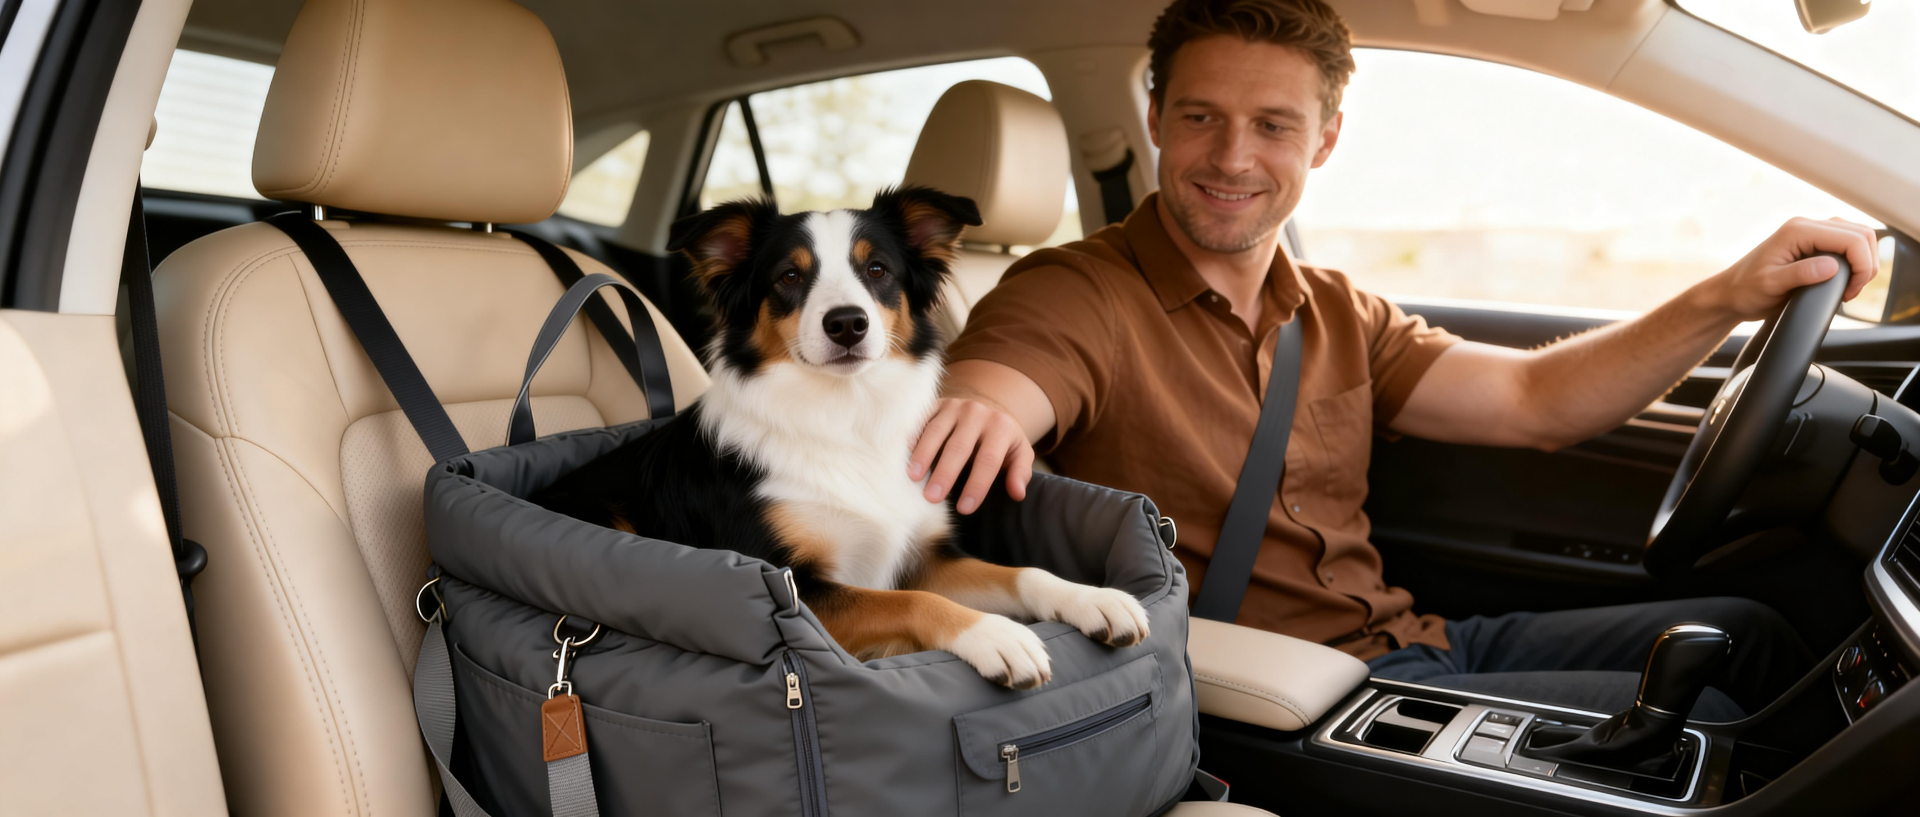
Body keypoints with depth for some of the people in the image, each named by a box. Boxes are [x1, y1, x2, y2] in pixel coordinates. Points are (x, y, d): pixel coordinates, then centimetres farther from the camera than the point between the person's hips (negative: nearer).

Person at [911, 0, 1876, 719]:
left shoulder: (1338, 315, 11)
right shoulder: (1076, 297, -12)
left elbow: (1533, 401, 8)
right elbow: (975, 391, -31)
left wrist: (1727, 298, -5)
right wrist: (970, 411, -57)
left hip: (1413, 643, 8)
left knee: (1741, 633, 9)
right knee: (1689, 722, -12)